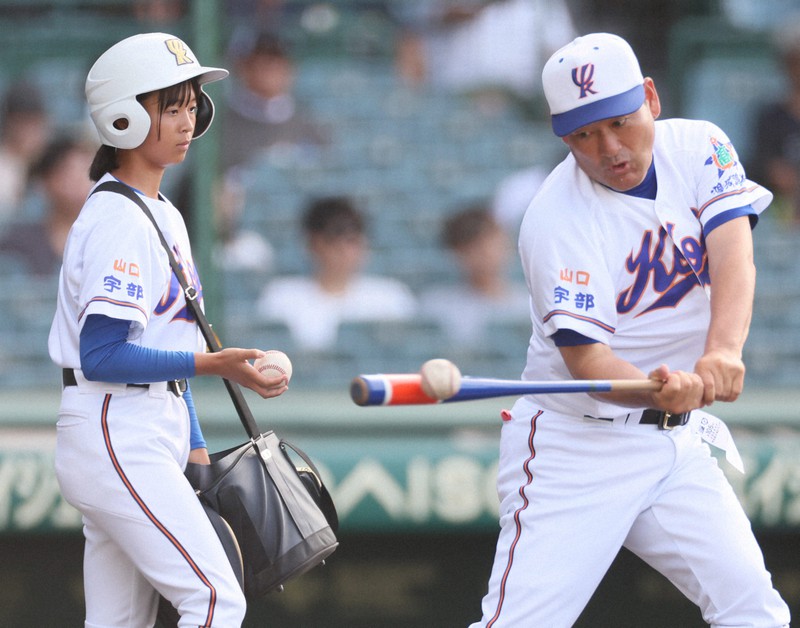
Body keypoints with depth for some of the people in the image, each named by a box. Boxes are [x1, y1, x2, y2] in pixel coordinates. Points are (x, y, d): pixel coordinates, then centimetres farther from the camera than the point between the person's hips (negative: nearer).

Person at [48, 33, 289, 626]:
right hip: (115, 437, -10)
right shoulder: (119, 221, -14)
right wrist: (210, 364, -25)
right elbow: (102, 355, -21)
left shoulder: (164, 215, 17)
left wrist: (195, 448, 18)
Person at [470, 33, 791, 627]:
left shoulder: (697, 148, -3)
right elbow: (585, 360, -22)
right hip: (575, 443, -5)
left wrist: (722, 353, -39)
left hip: (677, 443, 5)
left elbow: (734, 257, -19)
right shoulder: (555, 221, -16)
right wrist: (660, 392, -44)